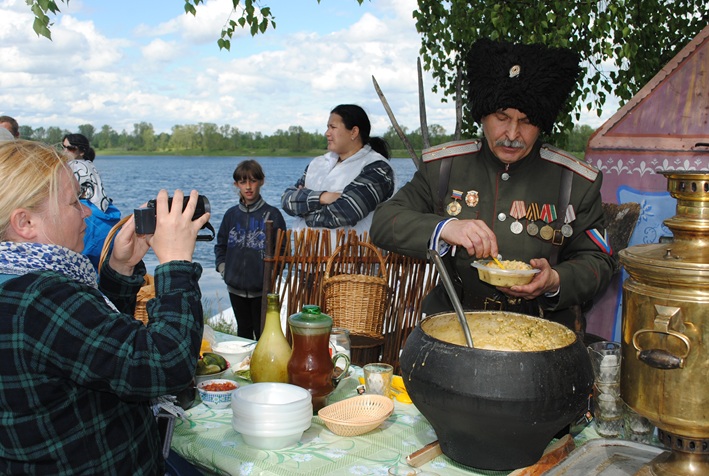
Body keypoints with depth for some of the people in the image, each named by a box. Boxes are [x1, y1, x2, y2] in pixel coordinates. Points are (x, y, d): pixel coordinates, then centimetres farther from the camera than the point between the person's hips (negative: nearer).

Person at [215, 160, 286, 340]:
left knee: (262, 333, 4)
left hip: (262, 289, -4)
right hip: (235, 286, 4)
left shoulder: (272, 214, -5)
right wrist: (222, 268, 5)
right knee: (243, 331, 18)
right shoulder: (231, 214, 6)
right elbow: (221, 245, 16)